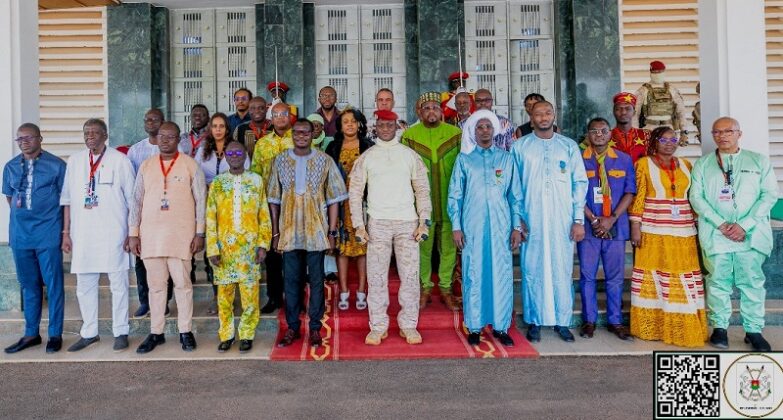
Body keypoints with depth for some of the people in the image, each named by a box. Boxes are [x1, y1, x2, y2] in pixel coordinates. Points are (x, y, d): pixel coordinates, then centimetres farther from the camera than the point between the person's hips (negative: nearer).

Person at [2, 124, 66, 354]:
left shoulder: (56, 165, -3)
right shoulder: (11, 167, 9)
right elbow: (9, 196, 22)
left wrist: (66, 230, -2)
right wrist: (21, 214, 11)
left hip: (48, 234, -4)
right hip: (20, 234, 4)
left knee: (53, 285, 1)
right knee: (29, 286, 13)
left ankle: (55, 335, 11)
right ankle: (31, 334, 23)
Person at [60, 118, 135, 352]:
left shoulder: (120, 160, -1)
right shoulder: (75, 161, 9)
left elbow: (132, 200, -1)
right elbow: (67, 199, 11)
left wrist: (132, 233, -4)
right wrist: (66, 232, 7)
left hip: (113, 234, -4)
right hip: (83, 234, 4)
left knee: (118, 284, 3)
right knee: (84, 285, 10)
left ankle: (121, 332, 14)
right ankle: (89, 333, 23)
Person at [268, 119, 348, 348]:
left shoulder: (324, 161, 1)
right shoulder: (280, 160, 4)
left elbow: (333, 198, 2)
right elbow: (273, 199, 7)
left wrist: (332, 231, -3)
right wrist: (275, 232, 4)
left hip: (316, 230, -1)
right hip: (289, 231, 1)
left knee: (316, 280, 5)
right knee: (291, 280, 9)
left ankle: (315, 327, 17)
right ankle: (292, 327, 21)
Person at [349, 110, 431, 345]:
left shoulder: (410, 155, 8)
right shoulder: (366, 157, 8)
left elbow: (422, 190, 8)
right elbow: (355, 192, 7)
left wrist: (424, 221, -2)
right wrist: (359, 226, -2)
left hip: (407, 223, 0)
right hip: (377, 224, 0)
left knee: (410, 275, 1)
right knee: (376, 277, 2)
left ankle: (409, 325, 13)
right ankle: (378, 327, 12)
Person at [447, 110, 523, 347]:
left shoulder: (506, 158, 10)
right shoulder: (464, 159, 7)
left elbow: (515, 195, 9)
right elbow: (454, 195, 6)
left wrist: (517, 226, 3)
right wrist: (456, 227, -1)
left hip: (501, 225, 1)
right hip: (472, 226, -1)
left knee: (502, 274, 1)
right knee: (473, 274, 1)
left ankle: (501, 326, 12)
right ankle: (474, 327, 12)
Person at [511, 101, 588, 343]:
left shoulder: (569, 146, 7)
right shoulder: (519, 147, 5)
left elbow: (580, 183, 5)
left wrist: (579, 220, -1)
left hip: (562, 221, 1)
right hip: (531, 220, -1)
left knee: (562, 269, 3)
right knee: (533, 269, 2)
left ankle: (562, 321, 15)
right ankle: (534, 321, 14)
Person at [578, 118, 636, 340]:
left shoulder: (624, 160, 7)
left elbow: (629, 193, 3)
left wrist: (612, 219, -9)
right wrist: (594, 220, -10)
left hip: (616, 226, 1)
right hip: (588, 226, -1)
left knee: (615, 277, 7)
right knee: (587, 275, 4)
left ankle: (615, 321, 17)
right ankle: (589, 320, 15)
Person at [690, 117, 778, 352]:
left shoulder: (759, 161, 9)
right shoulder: (703, 164, 10)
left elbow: (770, 194, 1)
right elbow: (696, 196, 2)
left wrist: (744, 225, -10)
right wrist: (721, 224, -11)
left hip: (751, 234, 0)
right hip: (715, 233, 0)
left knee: (752, 282, 1)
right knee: (718, 281, 4)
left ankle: (754, 330, 11)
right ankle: (719, 328, 14)